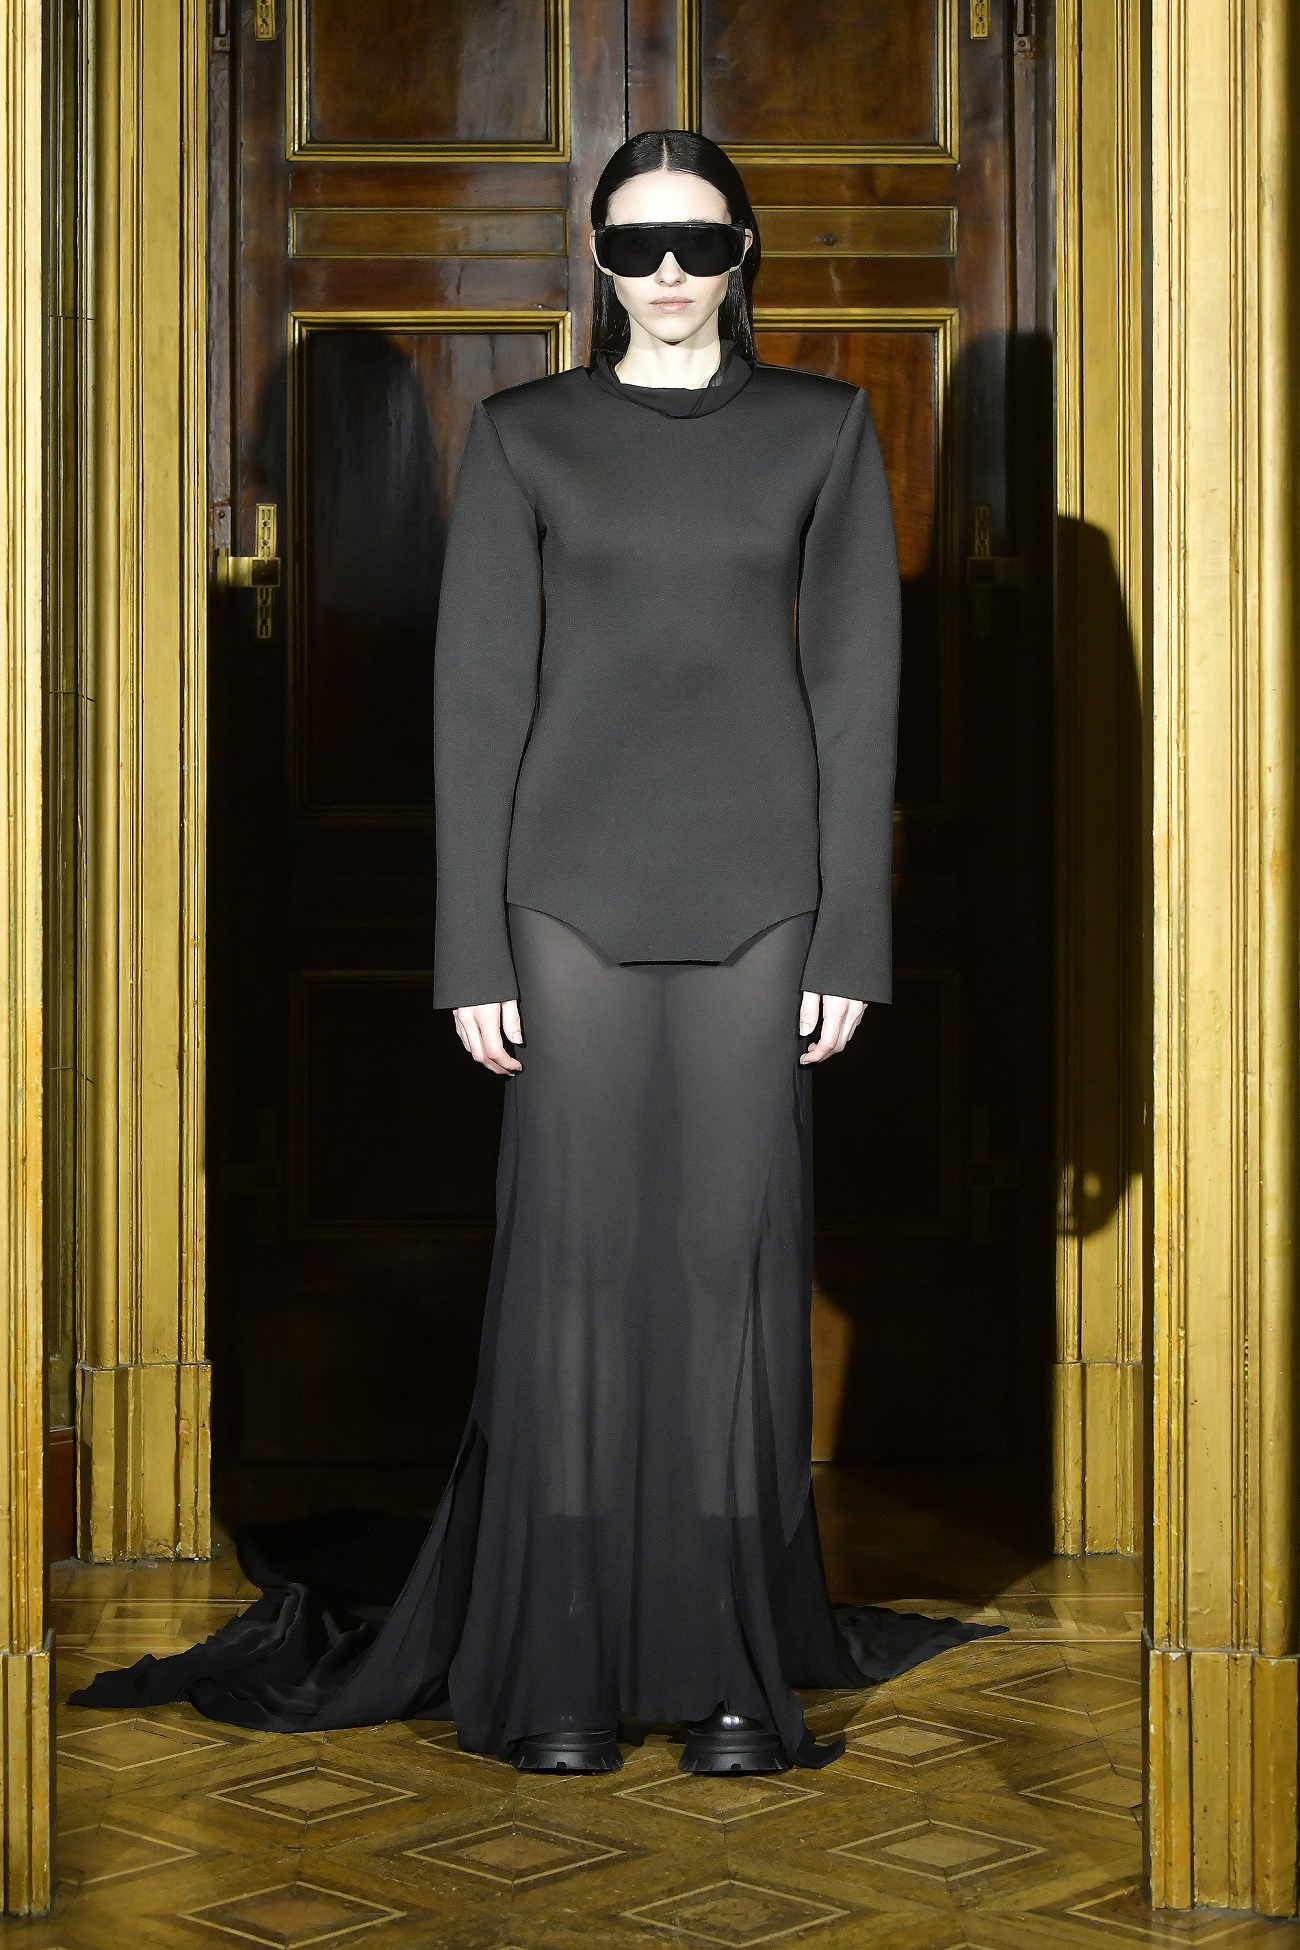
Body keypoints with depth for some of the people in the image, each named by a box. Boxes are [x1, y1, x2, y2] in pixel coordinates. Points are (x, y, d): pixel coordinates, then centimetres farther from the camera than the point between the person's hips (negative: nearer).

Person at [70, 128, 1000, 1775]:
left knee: (739, 1250, 1)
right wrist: (473, 950, -4)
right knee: (575, 1250, -2)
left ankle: (737, 1668, 9)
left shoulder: (822, 431, 6)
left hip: (756, 886, 1)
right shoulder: (523, 436, 5)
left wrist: (851, 940, -2)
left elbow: (859, 689, 4)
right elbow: (478, 694, 2)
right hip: (575, 882, 0)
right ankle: (559, 1668, 6)